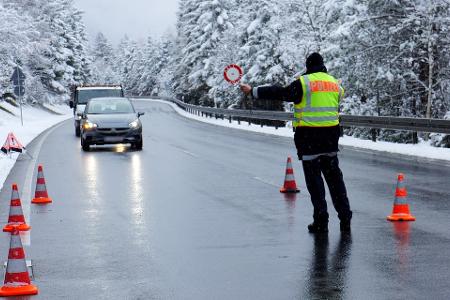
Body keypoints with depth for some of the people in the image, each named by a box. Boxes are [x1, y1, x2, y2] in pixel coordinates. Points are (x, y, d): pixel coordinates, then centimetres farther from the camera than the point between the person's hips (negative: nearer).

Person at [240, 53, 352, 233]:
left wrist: (254, 92, -2)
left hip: (309, 136, -5)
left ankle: (321, 222, 1)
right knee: (334, 176, 13)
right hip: (331, 134, 5)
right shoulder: (335, 83, 11)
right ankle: (345, 218, 11)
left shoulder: (303, 83, -6)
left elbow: (280, 93, -8)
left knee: (314, 178, 2)